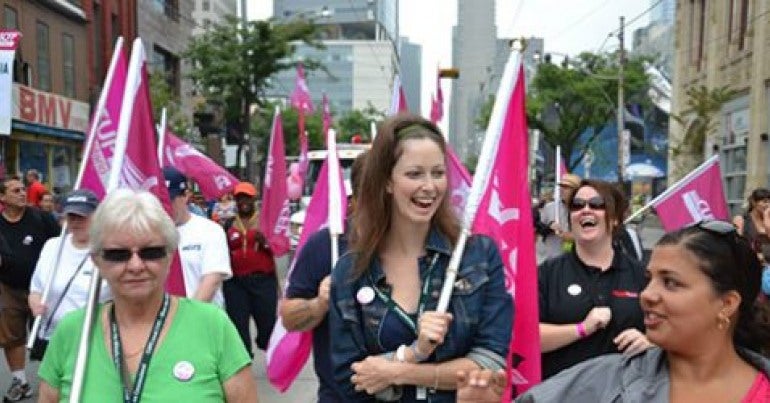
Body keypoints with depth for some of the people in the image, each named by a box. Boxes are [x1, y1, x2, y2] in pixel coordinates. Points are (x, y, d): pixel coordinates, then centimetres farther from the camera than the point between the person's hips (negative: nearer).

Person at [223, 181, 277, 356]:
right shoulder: (229, 224, 11)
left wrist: (265, 243, -17)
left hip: (263, 279, -2)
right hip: (235, 282, 2)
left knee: (268, 320, -4)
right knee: (238, 324, 3)